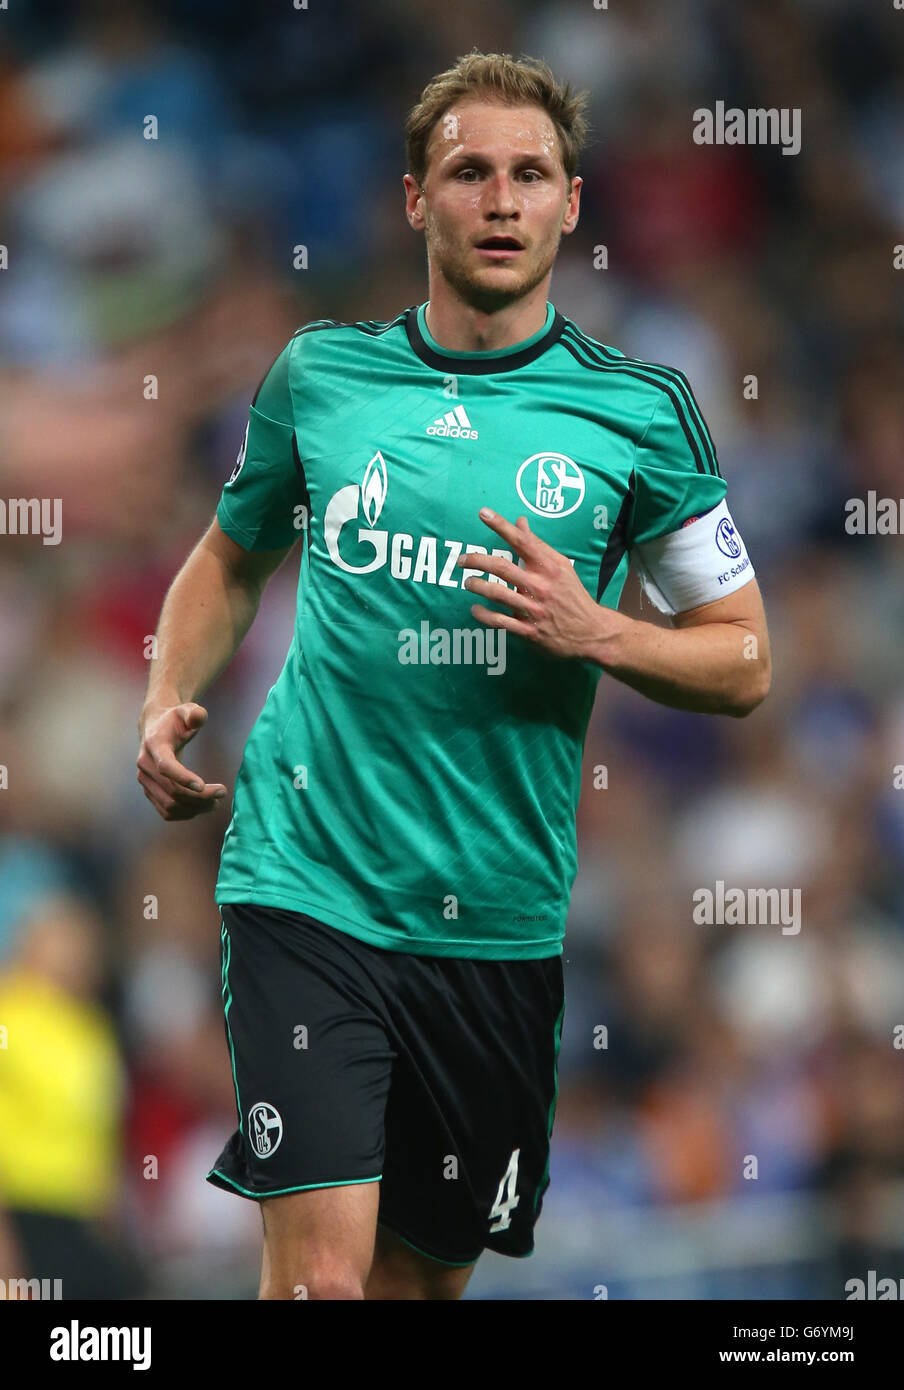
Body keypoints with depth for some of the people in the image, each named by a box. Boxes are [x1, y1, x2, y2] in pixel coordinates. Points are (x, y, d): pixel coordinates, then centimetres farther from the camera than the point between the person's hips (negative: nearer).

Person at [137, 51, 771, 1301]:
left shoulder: (638, 412, 2)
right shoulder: (318, 376, 6)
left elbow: (743, 663, 6)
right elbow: (233, 555, 24)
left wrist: (596, 634, -12)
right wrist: (168, 704, 7)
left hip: (498, 915, 1)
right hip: (307, 882, -1)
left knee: (428, 1271, 10)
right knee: (323, 1271, -16)